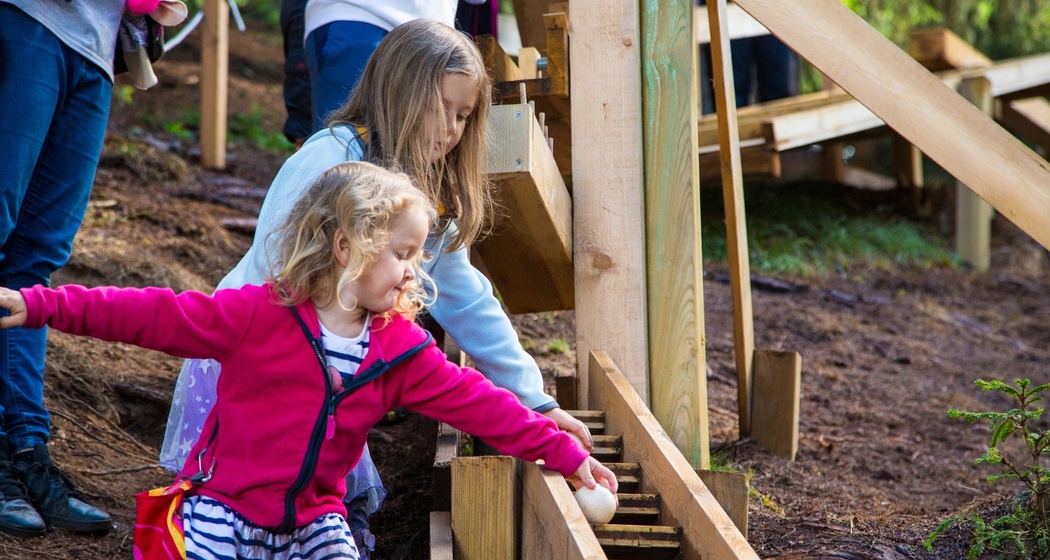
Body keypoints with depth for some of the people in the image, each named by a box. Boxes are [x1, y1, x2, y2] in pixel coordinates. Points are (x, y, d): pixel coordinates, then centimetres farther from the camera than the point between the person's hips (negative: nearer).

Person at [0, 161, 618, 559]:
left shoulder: (403, 349, -1)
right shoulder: (260, 314, -15)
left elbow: (473, 401, 1)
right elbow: (159, 315, -16)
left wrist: (561, 450, -3)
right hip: (226, 505, -4)